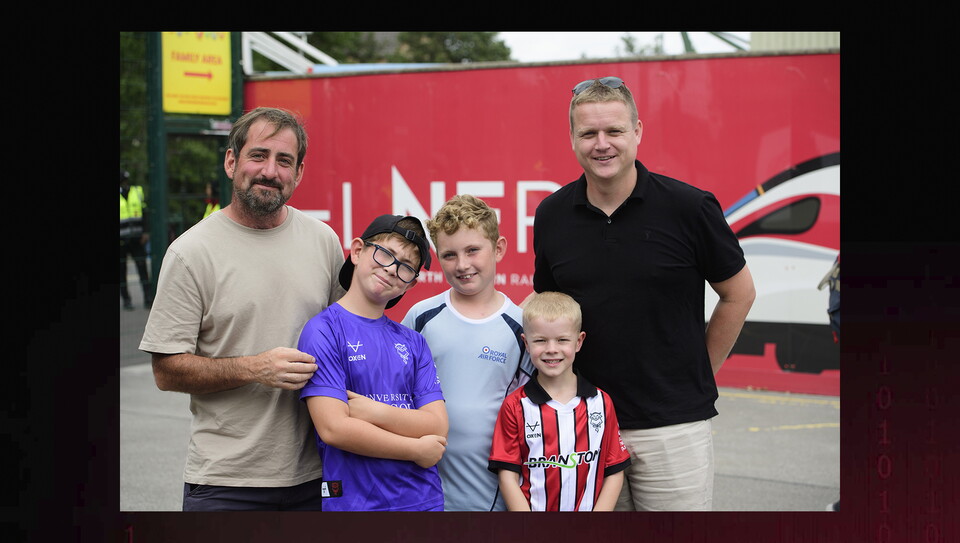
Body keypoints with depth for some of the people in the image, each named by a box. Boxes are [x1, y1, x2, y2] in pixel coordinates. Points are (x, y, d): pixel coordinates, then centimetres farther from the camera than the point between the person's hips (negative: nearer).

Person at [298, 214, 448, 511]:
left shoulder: (413, 342, 9)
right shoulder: (323, 331, -6)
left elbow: (437, 426, 0)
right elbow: (333, 428, -15)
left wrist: (374, 411, -14)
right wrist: (417, 450, -8)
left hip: (424, 498, 4)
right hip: (355, 500, -4)